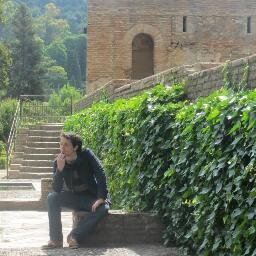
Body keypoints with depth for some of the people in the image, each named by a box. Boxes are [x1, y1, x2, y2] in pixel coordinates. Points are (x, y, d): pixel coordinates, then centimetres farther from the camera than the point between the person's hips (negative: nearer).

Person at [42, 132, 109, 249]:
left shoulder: (86, 155, -16)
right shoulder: (58, 162, -9)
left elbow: (101, 174, -19)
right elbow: (56, 189, -17)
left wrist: (101, 198, -28)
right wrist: (59, 169, -32)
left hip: (91, 197, -2)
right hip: (73, 197, 3)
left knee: (103, 208, -33)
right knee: (52, 198, -22)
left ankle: (74, 236, -25)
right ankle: (56, 239, -18)